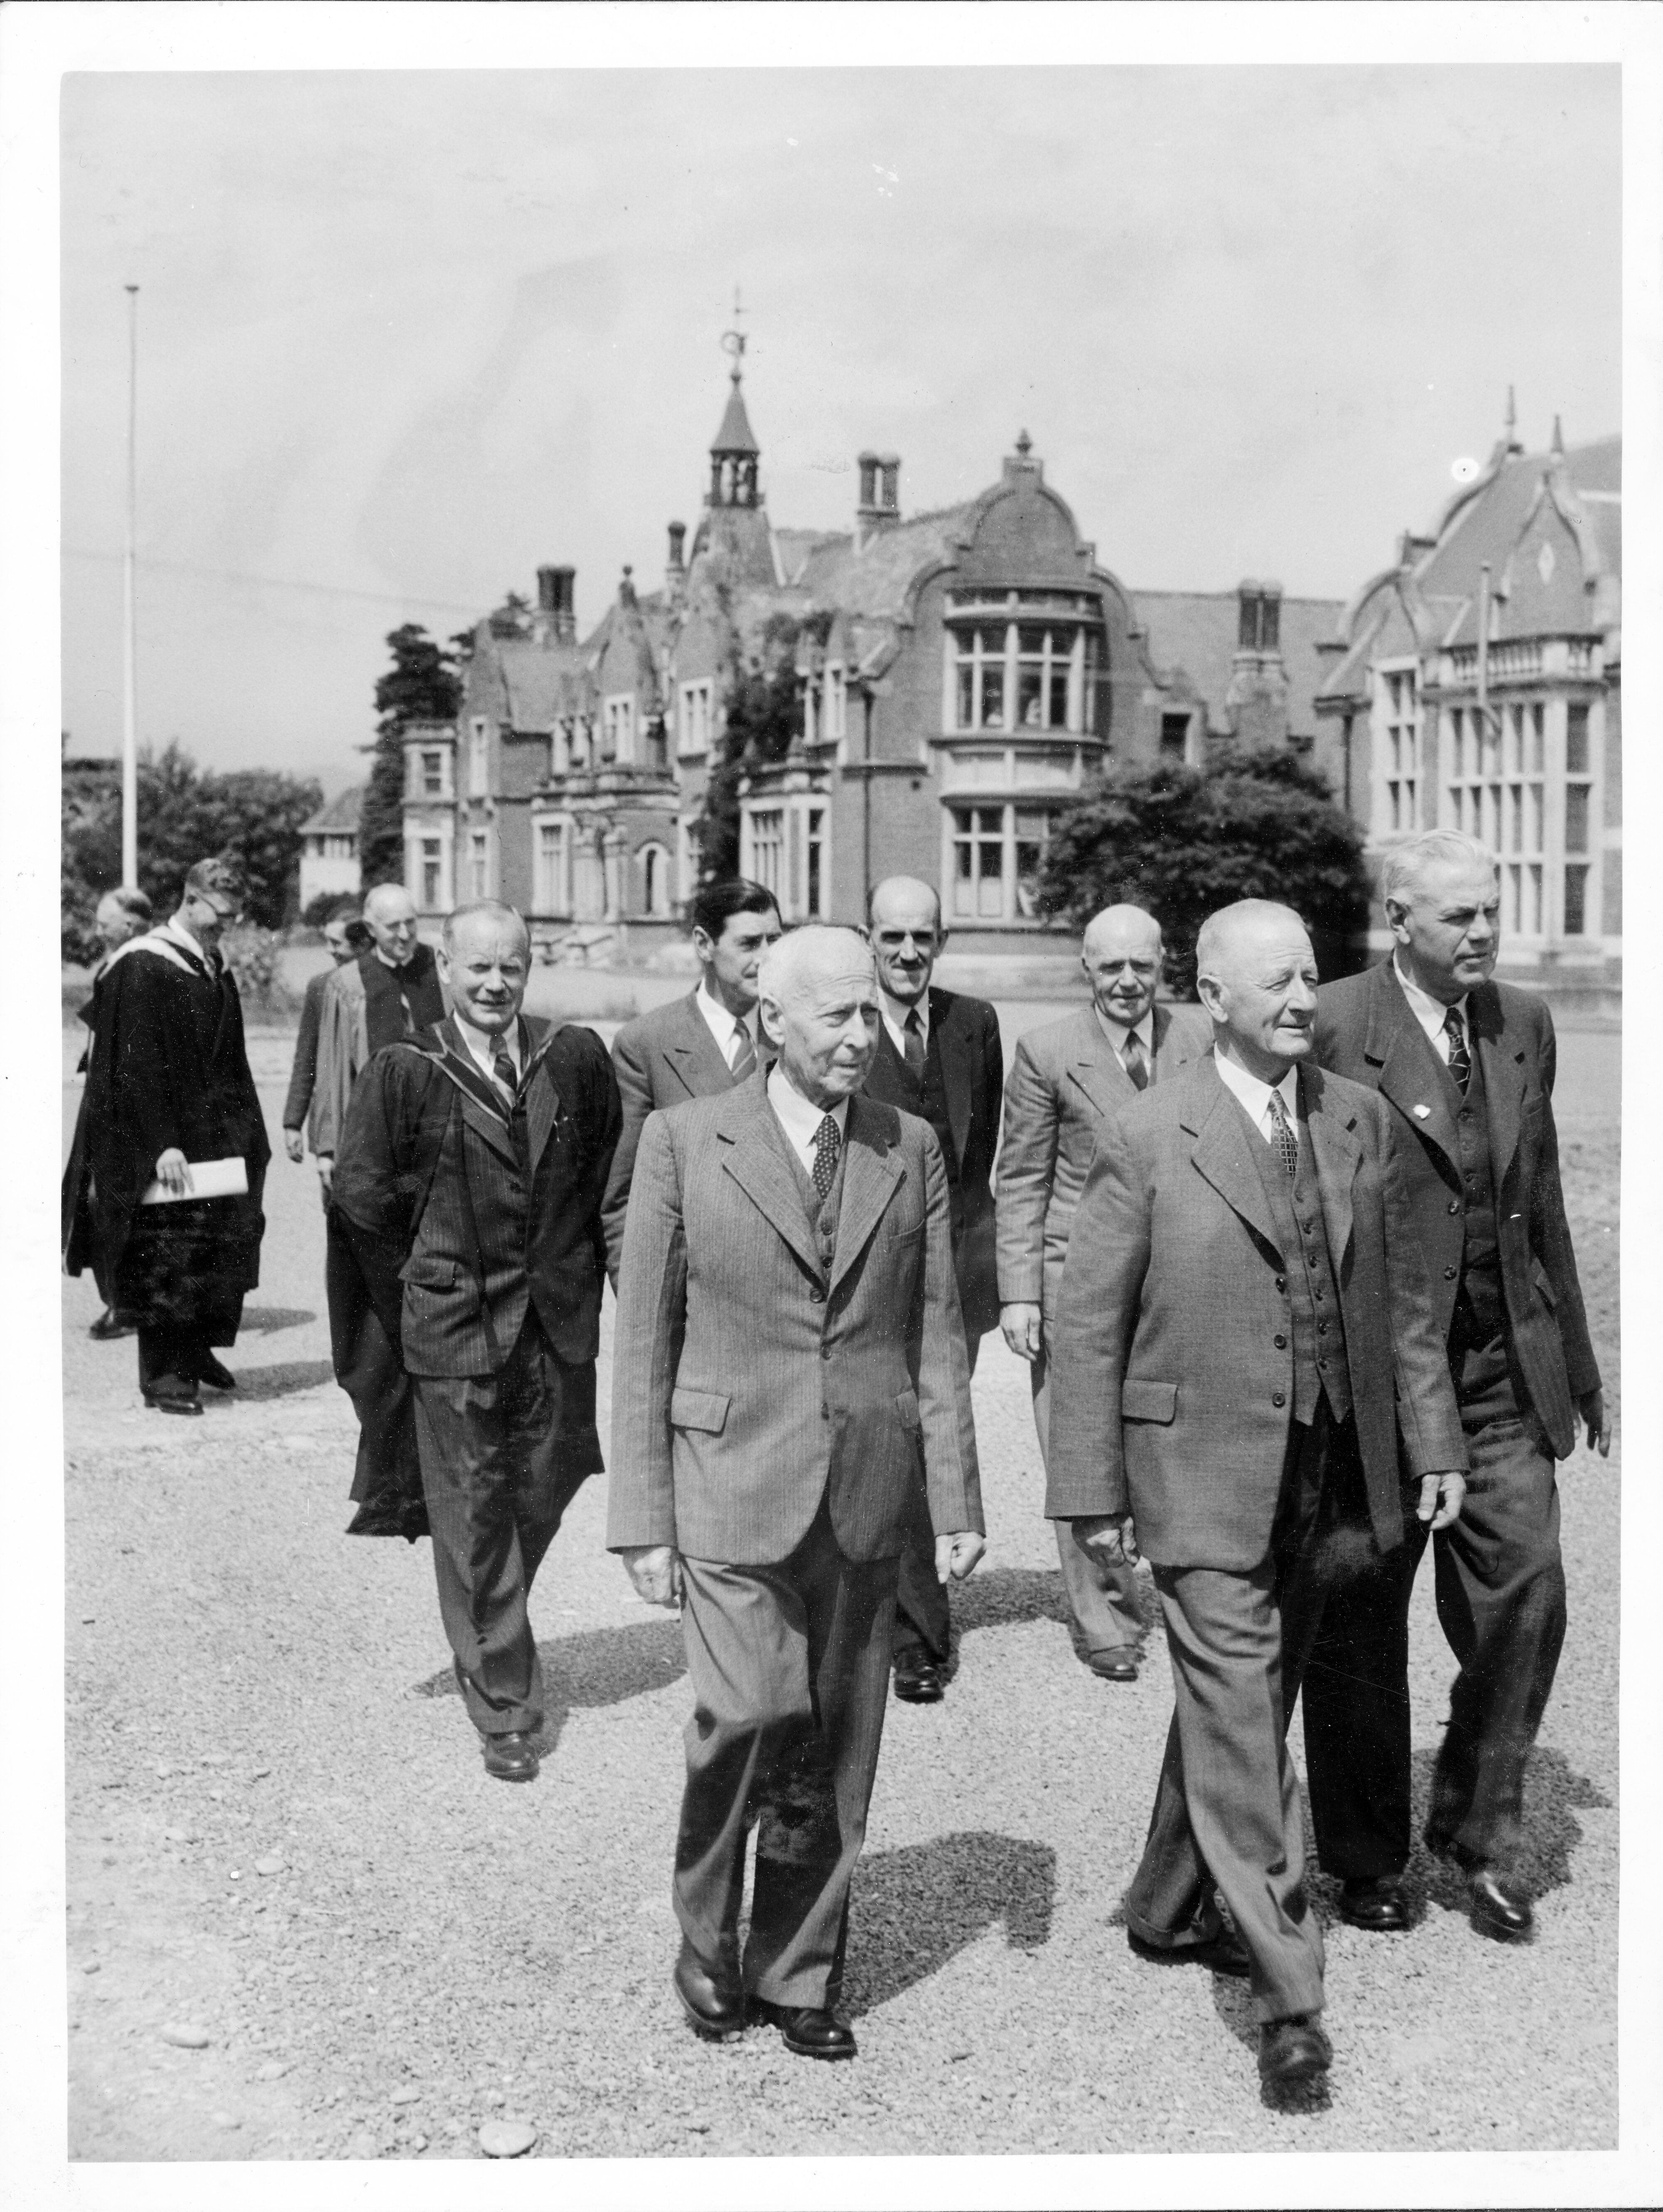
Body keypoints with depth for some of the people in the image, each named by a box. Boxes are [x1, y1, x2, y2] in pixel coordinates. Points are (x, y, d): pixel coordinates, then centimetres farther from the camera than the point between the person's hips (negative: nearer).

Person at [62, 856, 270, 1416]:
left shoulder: (215, 971, 10)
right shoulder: (142, 970, -14)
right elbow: (135, 1066, -19)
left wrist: (247, 1138, 13)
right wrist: (162, 1144, -23)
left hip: (215, 1136, 8)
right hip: (158, 1148, -8)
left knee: (223, 1246, 9)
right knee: (163, 1259, -2)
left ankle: (196, 1351, 24)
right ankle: (162, 1374, 8)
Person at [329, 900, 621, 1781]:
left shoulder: (577, 1059, 1)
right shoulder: (404, 1072, -7)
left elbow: (609, 1171, 10)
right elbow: (360, 1194, -3)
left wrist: (575, 1271, 8)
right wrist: (420, 1281, 2)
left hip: (559, 1323, 3)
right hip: (453, 1328, -3)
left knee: (546, 1491, 13)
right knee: (473, 1518, 3)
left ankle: (486, 1633, 42)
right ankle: (503, 1708, 13)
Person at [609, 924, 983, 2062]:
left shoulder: (911, 1148, 6)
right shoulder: (686, 1141, -2)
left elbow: (938, 1337, 9)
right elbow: (643, 1344, 0)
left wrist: (958, 1499, 3)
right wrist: (644, 1519, -3)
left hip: (865, 1496, 3)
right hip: (734, 1486, -3)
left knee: (839, 1752, 8)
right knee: (749, 1717, -13)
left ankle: (800, 1976, 26)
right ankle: (707, 1945, 12)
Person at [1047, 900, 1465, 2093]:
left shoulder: (1362, 1120, 6)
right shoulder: (1148, 1139, -8)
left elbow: (1405, 1296, 12)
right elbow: (1089, 1324, -5)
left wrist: (1434, 1443, 9)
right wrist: (1093, 1492, -6)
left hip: (1332, 1474, 5)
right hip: (1205, 1475, -5)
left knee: (1246, 1710, 17)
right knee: (1237, 1721, -6)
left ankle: (1170, 1908, 36)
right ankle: (1290, 1992, 1)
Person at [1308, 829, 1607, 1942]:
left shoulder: (1524, 1022, 10)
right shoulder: (1334, 1028, -11)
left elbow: (1544, 1202, 16)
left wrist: (1577, 1361, 17)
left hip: (1504, 1363, 5)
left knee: (1526, 1594, 1)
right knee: (1362, 1621, 7)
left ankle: (1481, 1827, 23)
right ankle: (1366, 1858, 25)